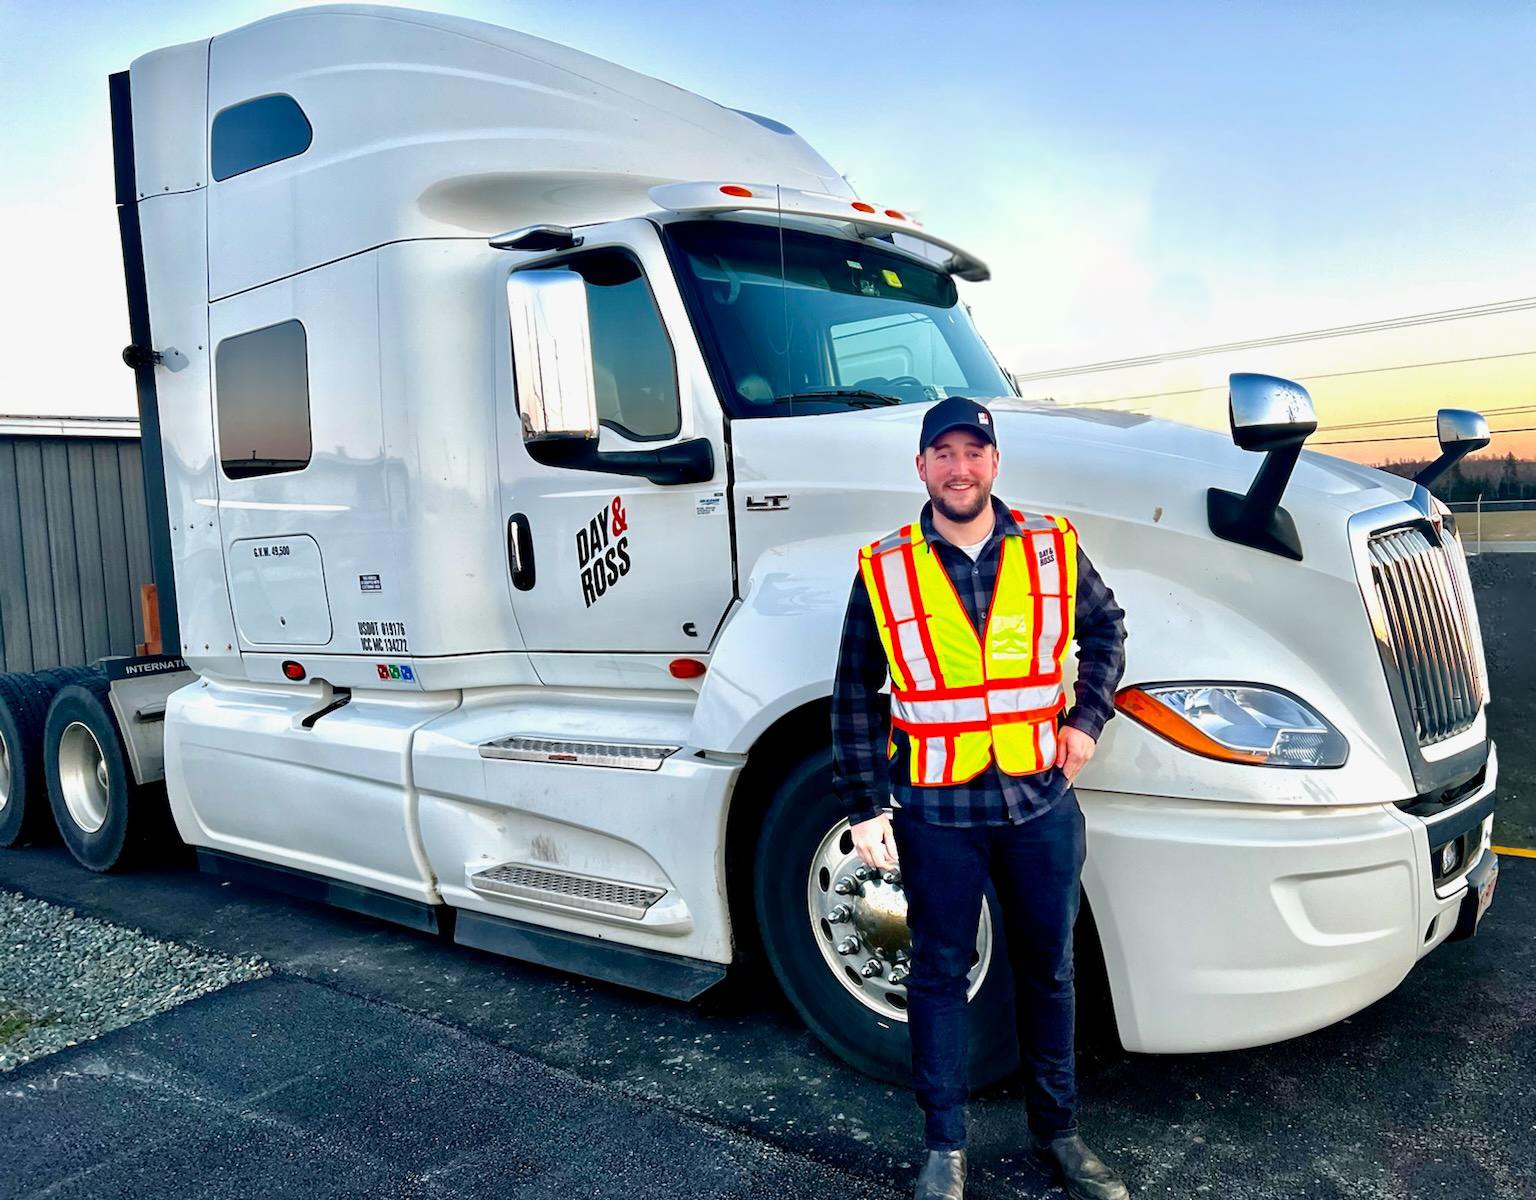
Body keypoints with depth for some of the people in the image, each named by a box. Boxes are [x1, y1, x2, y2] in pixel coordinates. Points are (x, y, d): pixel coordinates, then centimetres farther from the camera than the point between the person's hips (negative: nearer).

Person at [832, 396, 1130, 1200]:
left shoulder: (1052, 548, 0)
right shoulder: (886, 569, -6)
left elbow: (1105, 630, 17)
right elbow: (854, 695, -1)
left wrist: (1087, 717, 4)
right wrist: (865, 807, -2)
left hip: (1041, 802, 2)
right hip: (937, 811, -2)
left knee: (1048, 969, 16)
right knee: (940, 974, 10)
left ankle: (1056, 1133, 36)